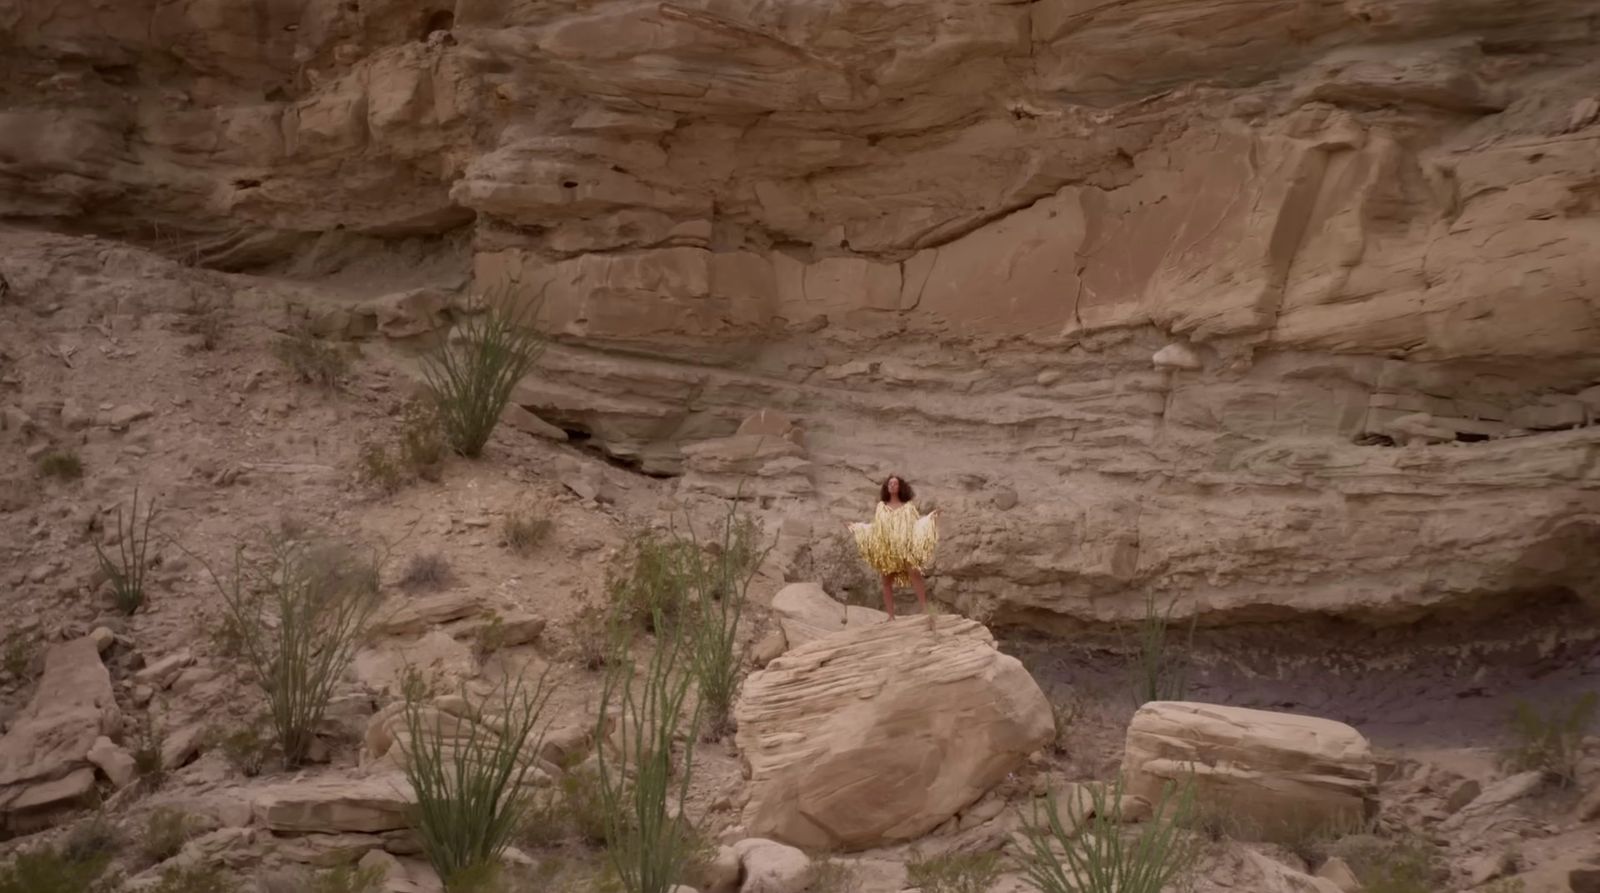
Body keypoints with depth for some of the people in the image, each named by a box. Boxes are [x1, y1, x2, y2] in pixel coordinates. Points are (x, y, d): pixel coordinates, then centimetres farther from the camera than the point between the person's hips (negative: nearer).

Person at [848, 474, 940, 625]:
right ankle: (891, 617, 4)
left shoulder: (908, 506, 9)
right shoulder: (881, 507, 13)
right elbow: (874, 527, 13)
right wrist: (856, 527, 12)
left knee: (915, 573, -22)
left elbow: (916, 525, 3)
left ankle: (925, 610, -24)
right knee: (887, 581, 0)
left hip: (905, 547, -2)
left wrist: (930, 518, -10)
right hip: (886, 548, 2)